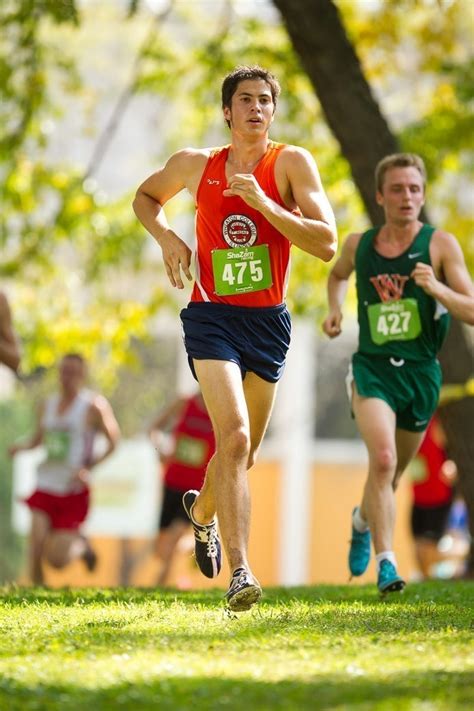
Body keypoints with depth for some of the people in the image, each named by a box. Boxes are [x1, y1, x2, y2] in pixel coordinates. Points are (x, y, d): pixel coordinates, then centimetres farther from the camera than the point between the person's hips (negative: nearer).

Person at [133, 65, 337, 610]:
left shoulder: (291, 163, -4)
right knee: (234, 438, -21)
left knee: (243, 452, 16)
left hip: (268, 321, 1)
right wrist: (166, 238, 4)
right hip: (212, 316, -1)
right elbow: (145, 197, 24)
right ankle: (239, 573, -26)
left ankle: (202, 509, 50)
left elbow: (326, 245, -14)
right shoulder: (196, 165, 3)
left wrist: (262, 202, -22)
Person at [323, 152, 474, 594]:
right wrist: (335, 308, 8)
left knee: (393, 471, 17)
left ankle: (363, 520, 51)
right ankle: (385, 563, -26)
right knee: (382, 458, -25)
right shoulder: (359, 245, 3)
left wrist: (436, 288, -27)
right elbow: (338, 275, 27)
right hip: (373, 368, -1)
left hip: (421, 371, 1)